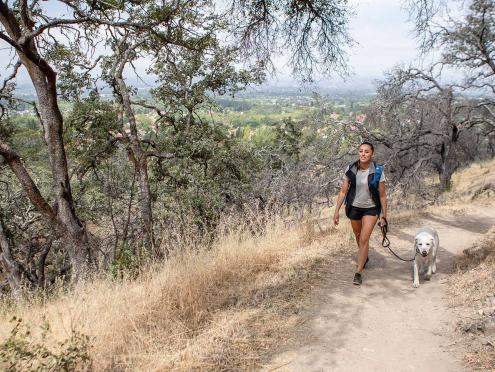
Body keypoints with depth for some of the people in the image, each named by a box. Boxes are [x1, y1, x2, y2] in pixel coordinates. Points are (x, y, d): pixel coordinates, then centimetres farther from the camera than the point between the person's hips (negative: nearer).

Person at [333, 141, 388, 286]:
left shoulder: (377, 171, -15)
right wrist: (337, 211, -9)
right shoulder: (351, 169, -11)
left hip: (371, 209, -2)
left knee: (364, 239, -11)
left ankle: (358, 272, -1)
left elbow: (382, 195, -8)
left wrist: (384, 216, -6)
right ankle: (364, 257, 49)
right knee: (358, 237, 20)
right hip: (354, 208, 3)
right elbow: (343, 191, -6)